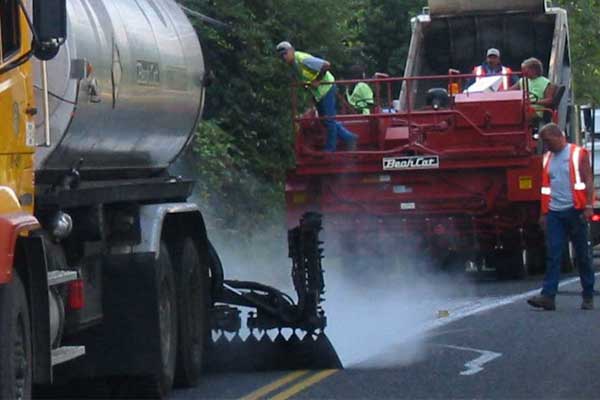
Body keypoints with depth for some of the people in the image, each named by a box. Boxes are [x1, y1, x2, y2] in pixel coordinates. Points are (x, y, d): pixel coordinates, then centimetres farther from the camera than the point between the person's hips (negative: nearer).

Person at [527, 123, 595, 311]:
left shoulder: (578, 154, 0)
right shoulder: (547, 158, 15)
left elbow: (588, 181, -5)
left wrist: (588, 206, -14)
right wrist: (544, 213, 12)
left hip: (574, 210, -4)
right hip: (554, 213, 4)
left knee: (583, 255, 4)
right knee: (552, 255, -6)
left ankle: (588, 296, 11)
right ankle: (548, 296, -13)